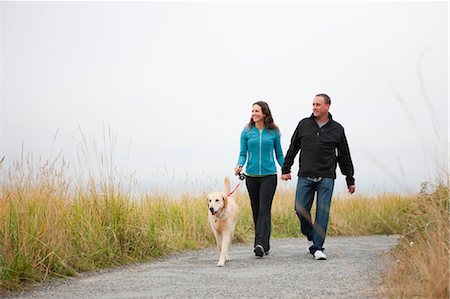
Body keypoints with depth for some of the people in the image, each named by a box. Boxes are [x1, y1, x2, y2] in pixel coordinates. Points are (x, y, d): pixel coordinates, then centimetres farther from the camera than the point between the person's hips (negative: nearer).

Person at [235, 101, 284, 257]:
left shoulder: (273, 132, 2)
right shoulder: (247, 132, 4)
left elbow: (279, 153, 10)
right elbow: (243, 153, 4)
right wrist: (239, 165, -16)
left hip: (269, 175, -2)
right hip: (251, 175, 2)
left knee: (264, 209, -13)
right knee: (256, 209, 8)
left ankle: (261, 244, -20)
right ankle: (264, 245, 20)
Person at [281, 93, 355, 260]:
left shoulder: (337, 129, 6)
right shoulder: (304, 124, 8)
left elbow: (344, 157, 12)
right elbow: (293, 148, 14)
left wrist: (350, 180, 14)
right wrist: (285, 169, 10)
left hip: (326, 178, -1)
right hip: (305, 177, 1)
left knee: (322, 212, -5)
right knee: (301, 209, -4)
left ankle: (318, 247, 1)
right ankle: (311, 237, 22)